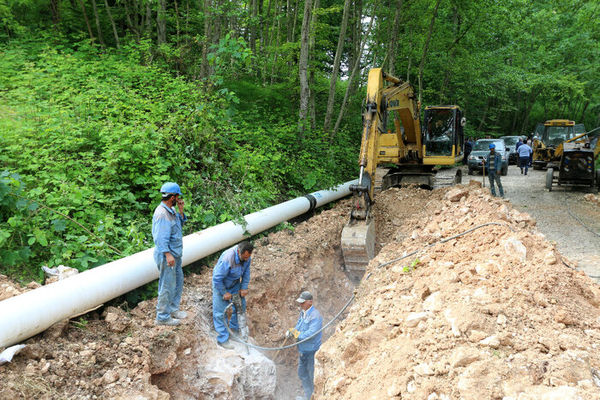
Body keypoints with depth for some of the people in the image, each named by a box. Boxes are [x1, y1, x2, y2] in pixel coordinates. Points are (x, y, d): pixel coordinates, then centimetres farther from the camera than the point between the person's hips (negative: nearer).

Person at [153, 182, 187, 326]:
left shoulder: (171, 210, 8)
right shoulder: (161, 213, -22)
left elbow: (180, 223, 17)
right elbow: (160, 238, -25)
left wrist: (181, 210, 3)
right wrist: (168, 255, -28)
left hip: (175, 254, 10)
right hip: (166, 255, -10)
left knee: (178, 280, 20)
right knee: (167, 286, -1)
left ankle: (173, 309, 34)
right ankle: (162, 317, 11)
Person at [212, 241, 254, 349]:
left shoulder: (247, 256, -19)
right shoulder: (227, 259, -41)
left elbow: (246, 272, -2)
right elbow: (217, 278, -30)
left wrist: (244, 287, -5)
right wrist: (224, 293, -20)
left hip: (235, 283, 7)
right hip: (221, 284, -6)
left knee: (240, 304, 13)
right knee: (220, 312, -4)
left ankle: (234, 326, 36)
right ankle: (222, 339, 6)